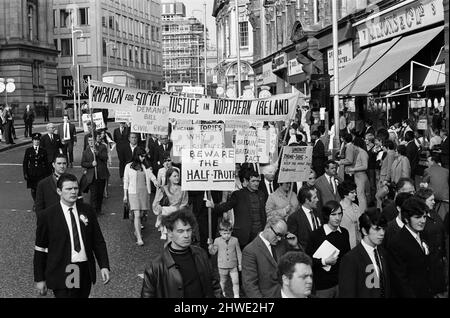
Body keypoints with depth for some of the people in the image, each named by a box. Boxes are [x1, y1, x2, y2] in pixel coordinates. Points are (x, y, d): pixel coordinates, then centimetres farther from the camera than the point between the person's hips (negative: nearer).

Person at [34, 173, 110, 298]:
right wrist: (39, 279, 0)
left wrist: (104, 266, -3)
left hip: (86, 271, 4)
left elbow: (98, 241, 7)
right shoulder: (47, 216, -4)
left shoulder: (87, 211, 5)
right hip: (62, 274, -3)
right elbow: (40, 250, 0)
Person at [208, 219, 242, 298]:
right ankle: (222, 293, 39)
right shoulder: (217, 241, -5)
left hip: (233, 266, 0)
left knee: (236, 282, -4)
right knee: (223, 281, 17)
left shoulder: (235, 240, -4)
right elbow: (213, 252, -1)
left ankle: (236, 296, 8)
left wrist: (240, 264, 5)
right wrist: (210, 245, -17)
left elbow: (238, 253, 3)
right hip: (222, 266, 0)